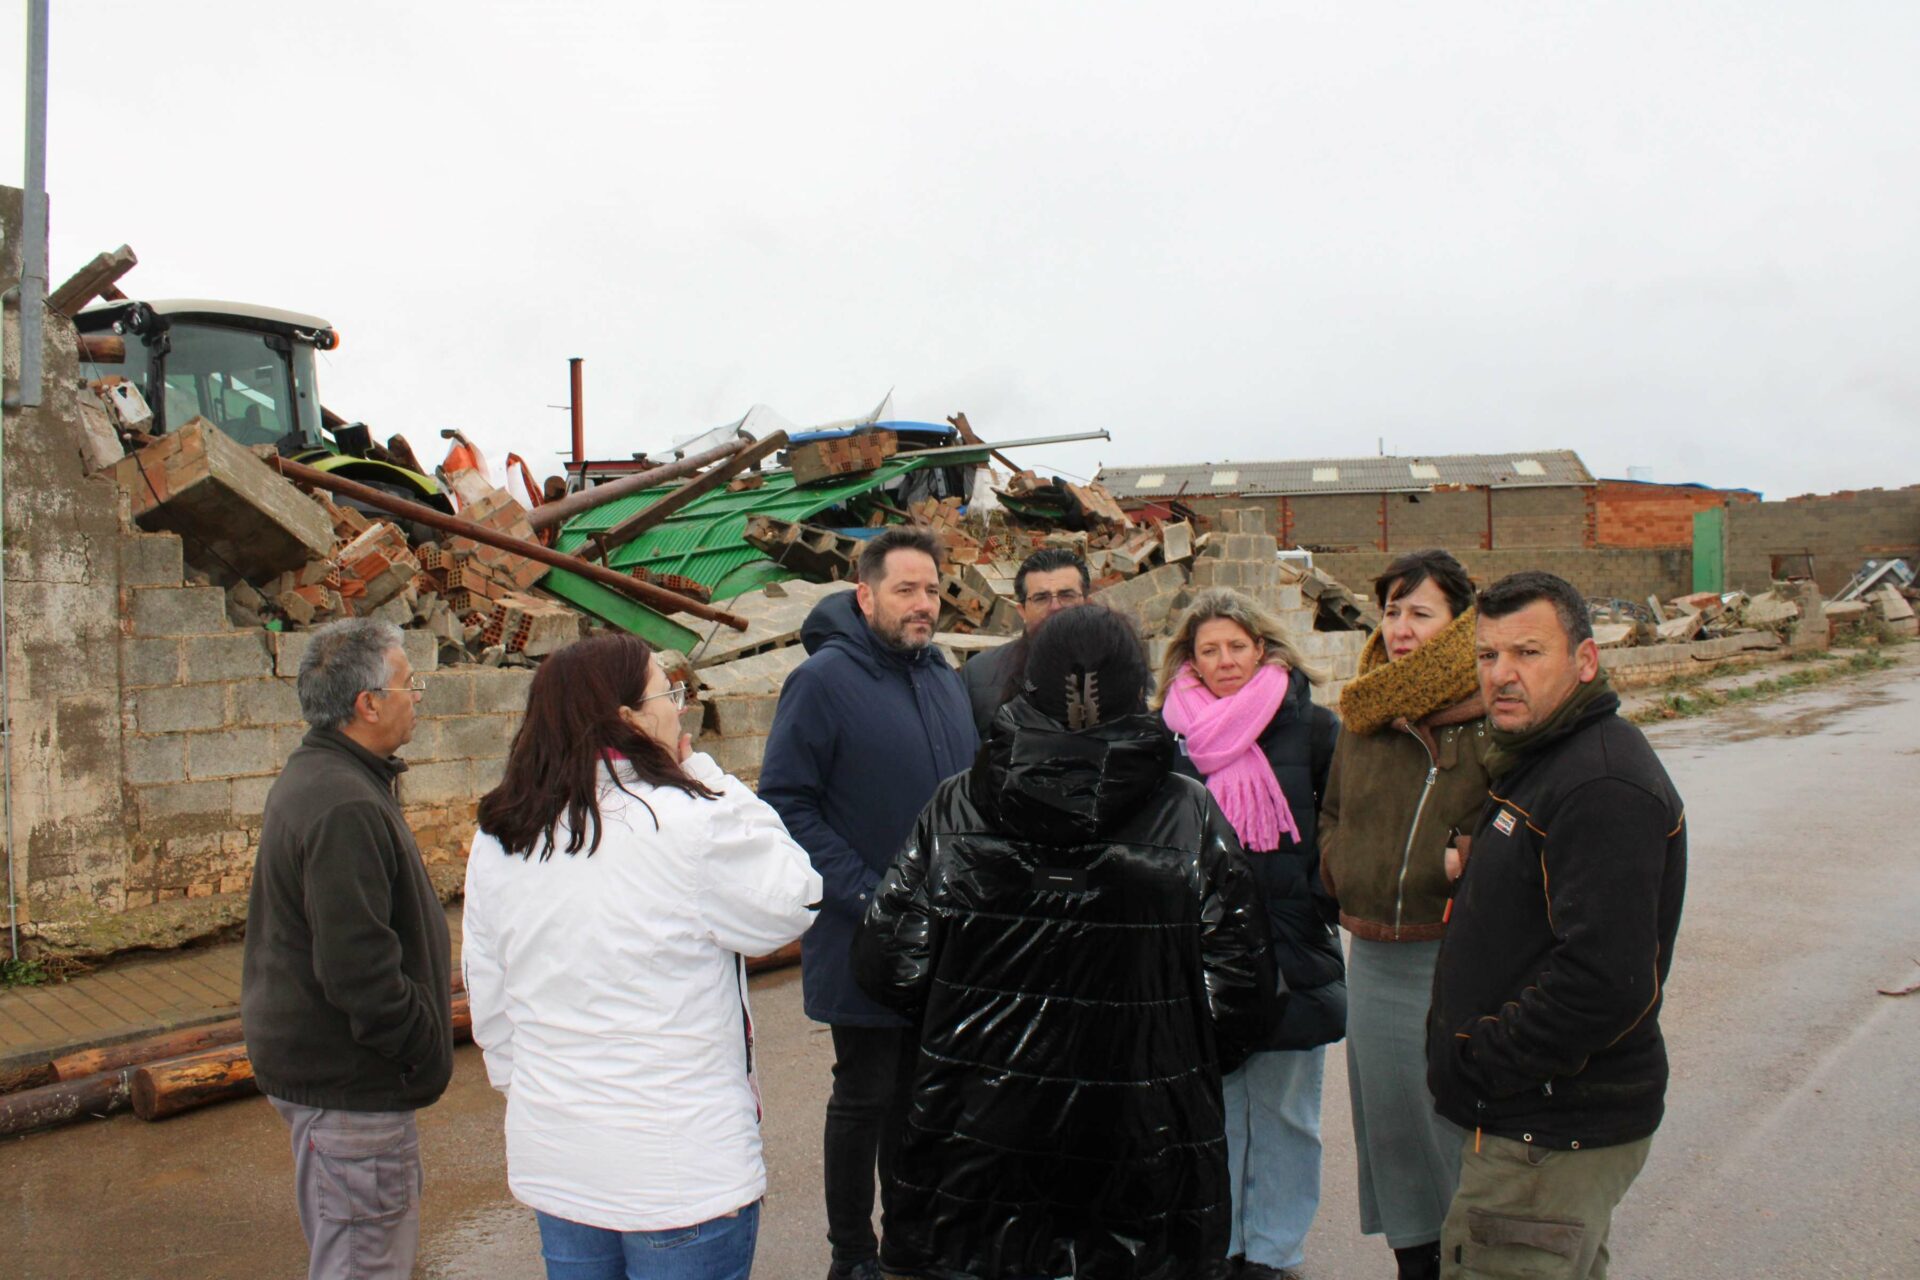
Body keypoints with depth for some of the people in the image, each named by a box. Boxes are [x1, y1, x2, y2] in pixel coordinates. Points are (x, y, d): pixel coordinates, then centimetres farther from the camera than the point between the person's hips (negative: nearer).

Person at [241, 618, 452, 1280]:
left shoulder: (311, 776, 10)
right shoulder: (345, 808, -26)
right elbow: (359, 970, -29)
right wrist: (427, 1050, -18)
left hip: (310, 1062, 11)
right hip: (348, 1086, -11)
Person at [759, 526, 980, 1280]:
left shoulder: (945, 679, 8)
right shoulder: (824, 680, -13)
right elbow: (785, 803, -17)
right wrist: (863, 892, -21)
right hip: (864, 937, -6)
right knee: (865, 1097, 7)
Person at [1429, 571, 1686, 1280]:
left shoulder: (1603, 787, -23)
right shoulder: (1539, 759, 12)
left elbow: (1606, 981, -30)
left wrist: (1477, 1064, -21)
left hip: (1553, 1134, -11)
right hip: (1538, 1116, 11)